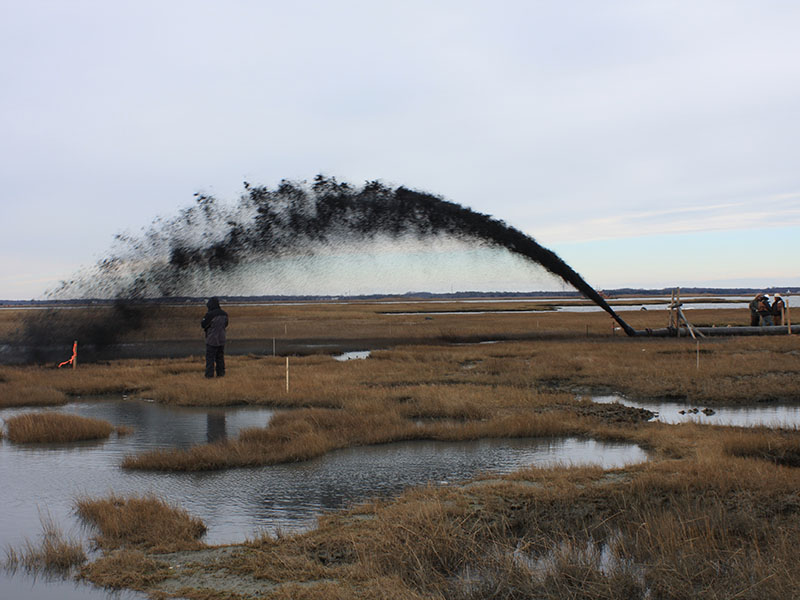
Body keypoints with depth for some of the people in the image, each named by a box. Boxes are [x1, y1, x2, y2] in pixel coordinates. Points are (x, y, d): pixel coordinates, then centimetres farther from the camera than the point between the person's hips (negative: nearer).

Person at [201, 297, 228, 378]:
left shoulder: (210, 315, -19)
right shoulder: (224, 314, 2)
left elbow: (203, 325, -9)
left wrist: (203, 319, 9)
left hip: (212, 340, -6)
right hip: (221, 340, 6)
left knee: (210, 357, 1)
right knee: (220, 357, 14)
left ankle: (209, 374, 0)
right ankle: (221, 373, 16)